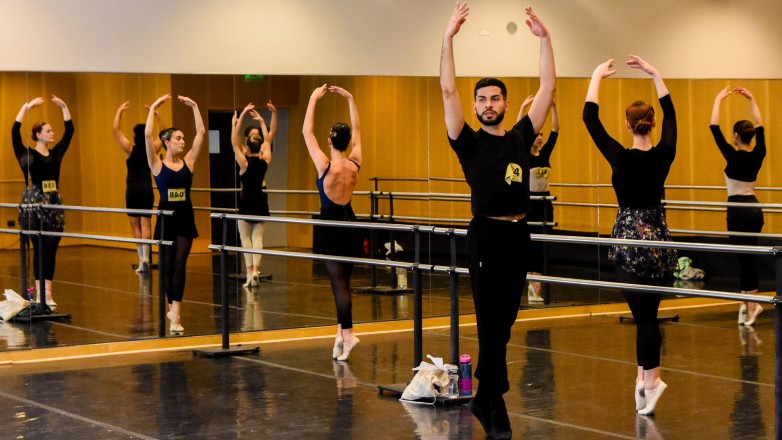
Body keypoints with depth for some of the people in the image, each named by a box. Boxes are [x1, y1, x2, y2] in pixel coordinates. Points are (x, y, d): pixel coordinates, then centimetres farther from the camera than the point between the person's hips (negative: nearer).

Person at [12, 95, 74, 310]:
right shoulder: (26, 154, -3)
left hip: (54, 204, 4)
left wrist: (63, 106, 3)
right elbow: (15, 131, -13)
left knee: (51, 248, 3)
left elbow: (69, 130, 10)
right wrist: (27, 106, -14)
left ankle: (48, 293, 7)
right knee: (39, 248, -2)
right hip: (33, 203, -4)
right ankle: (39, 293, 5)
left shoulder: (56, 153, 10)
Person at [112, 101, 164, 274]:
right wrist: (157, 116, 15)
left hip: (133, 190, -2)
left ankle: (142, 260, 2)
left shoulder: (130, 149, -8)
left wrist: (119, 111, 2)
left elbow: (115, 130, -4)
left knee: (136, 226, 6)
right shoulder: (152, 150, -1)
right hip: (147, 189, 2)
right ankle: (145, 258, -16)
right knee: (145, 224, 0)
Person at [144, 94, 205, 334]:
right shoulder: (157, 164, -2)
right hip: (166, 217, -1)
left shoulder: (188, 162, 5)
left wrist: (194, 107, 3)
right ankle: (172, 309, 23)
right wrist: (153, 109, -10)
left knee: (179, 263, -7)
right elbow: (147, 135, -13)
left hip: (185, 217, 1)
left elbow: (201, 132, 3)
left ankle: (176, 314, -13)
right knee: (168, 266, 7)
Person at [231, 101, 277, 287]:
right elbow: (269, 136, 7)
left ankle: (250, 270, -6)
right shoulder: (265, 160, -4)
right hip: (261, 201, 3)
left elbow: (234, 141, -15)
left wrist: (241, 116, -17)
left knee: (246, 237, 3)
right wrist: (261, 121, 9)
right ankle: (255, 269, -8)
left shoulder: (244, 162, -13)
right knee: (257, 237, 5)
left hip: (246, 201, -3)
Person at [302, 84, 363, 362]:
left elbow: (307, 132, -8)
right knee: (342, 281, 12)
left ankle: (347, 334, -10)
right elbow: (357, 130, 13)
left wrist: (314, 99, -3)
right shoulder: (355, 163, -2)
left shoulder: (325, 165, -15)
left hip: (330, 225, -5)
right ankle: (342, 331, 14)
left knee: (339, 283, -5)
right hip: (350, 222, 5)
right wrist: (349, 99, 17)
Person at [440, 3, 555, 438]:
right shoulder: (469, 142, 1)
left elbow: (548, 87, 6)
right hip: (486, 235, -4)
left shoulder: (521, 137, 9)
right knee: (491, 324, -5)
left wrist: (545, 38, 0)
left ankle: (483, 397, 20)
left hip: (519, 235, 4)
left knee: (503, 324, 10)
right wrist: (449, 37, -15)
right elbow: (448, 91, -8)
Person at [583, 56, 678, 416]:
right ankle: (646, 377, 13)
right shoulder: (664, 154, -2)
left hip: (630, 238, -4)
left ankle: (650, 380, -4)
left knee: (643, 314, -4)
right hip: (659, 237, 4)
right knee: (648, 312, 11)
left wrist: (597, 77, 7)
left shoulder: (621, 157, -12)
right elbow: (670, 112, 14)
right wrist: (654, 74, 21)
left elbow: (590, 118, -4)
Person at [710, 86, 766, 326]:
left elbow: (714, 128, -12)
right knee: (746, 256, 13)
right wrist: (751, 99, 19)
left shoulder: (733, 156, -14)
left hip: (739, 211, -6)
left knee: (745, 258, -3)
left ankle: (751, 305, -2)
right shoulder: (758, 155, 1)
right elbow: (760, 126, 16)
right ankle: (748, 301, 16)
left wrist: (718, 100, -6)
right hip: (755, 210, 6)